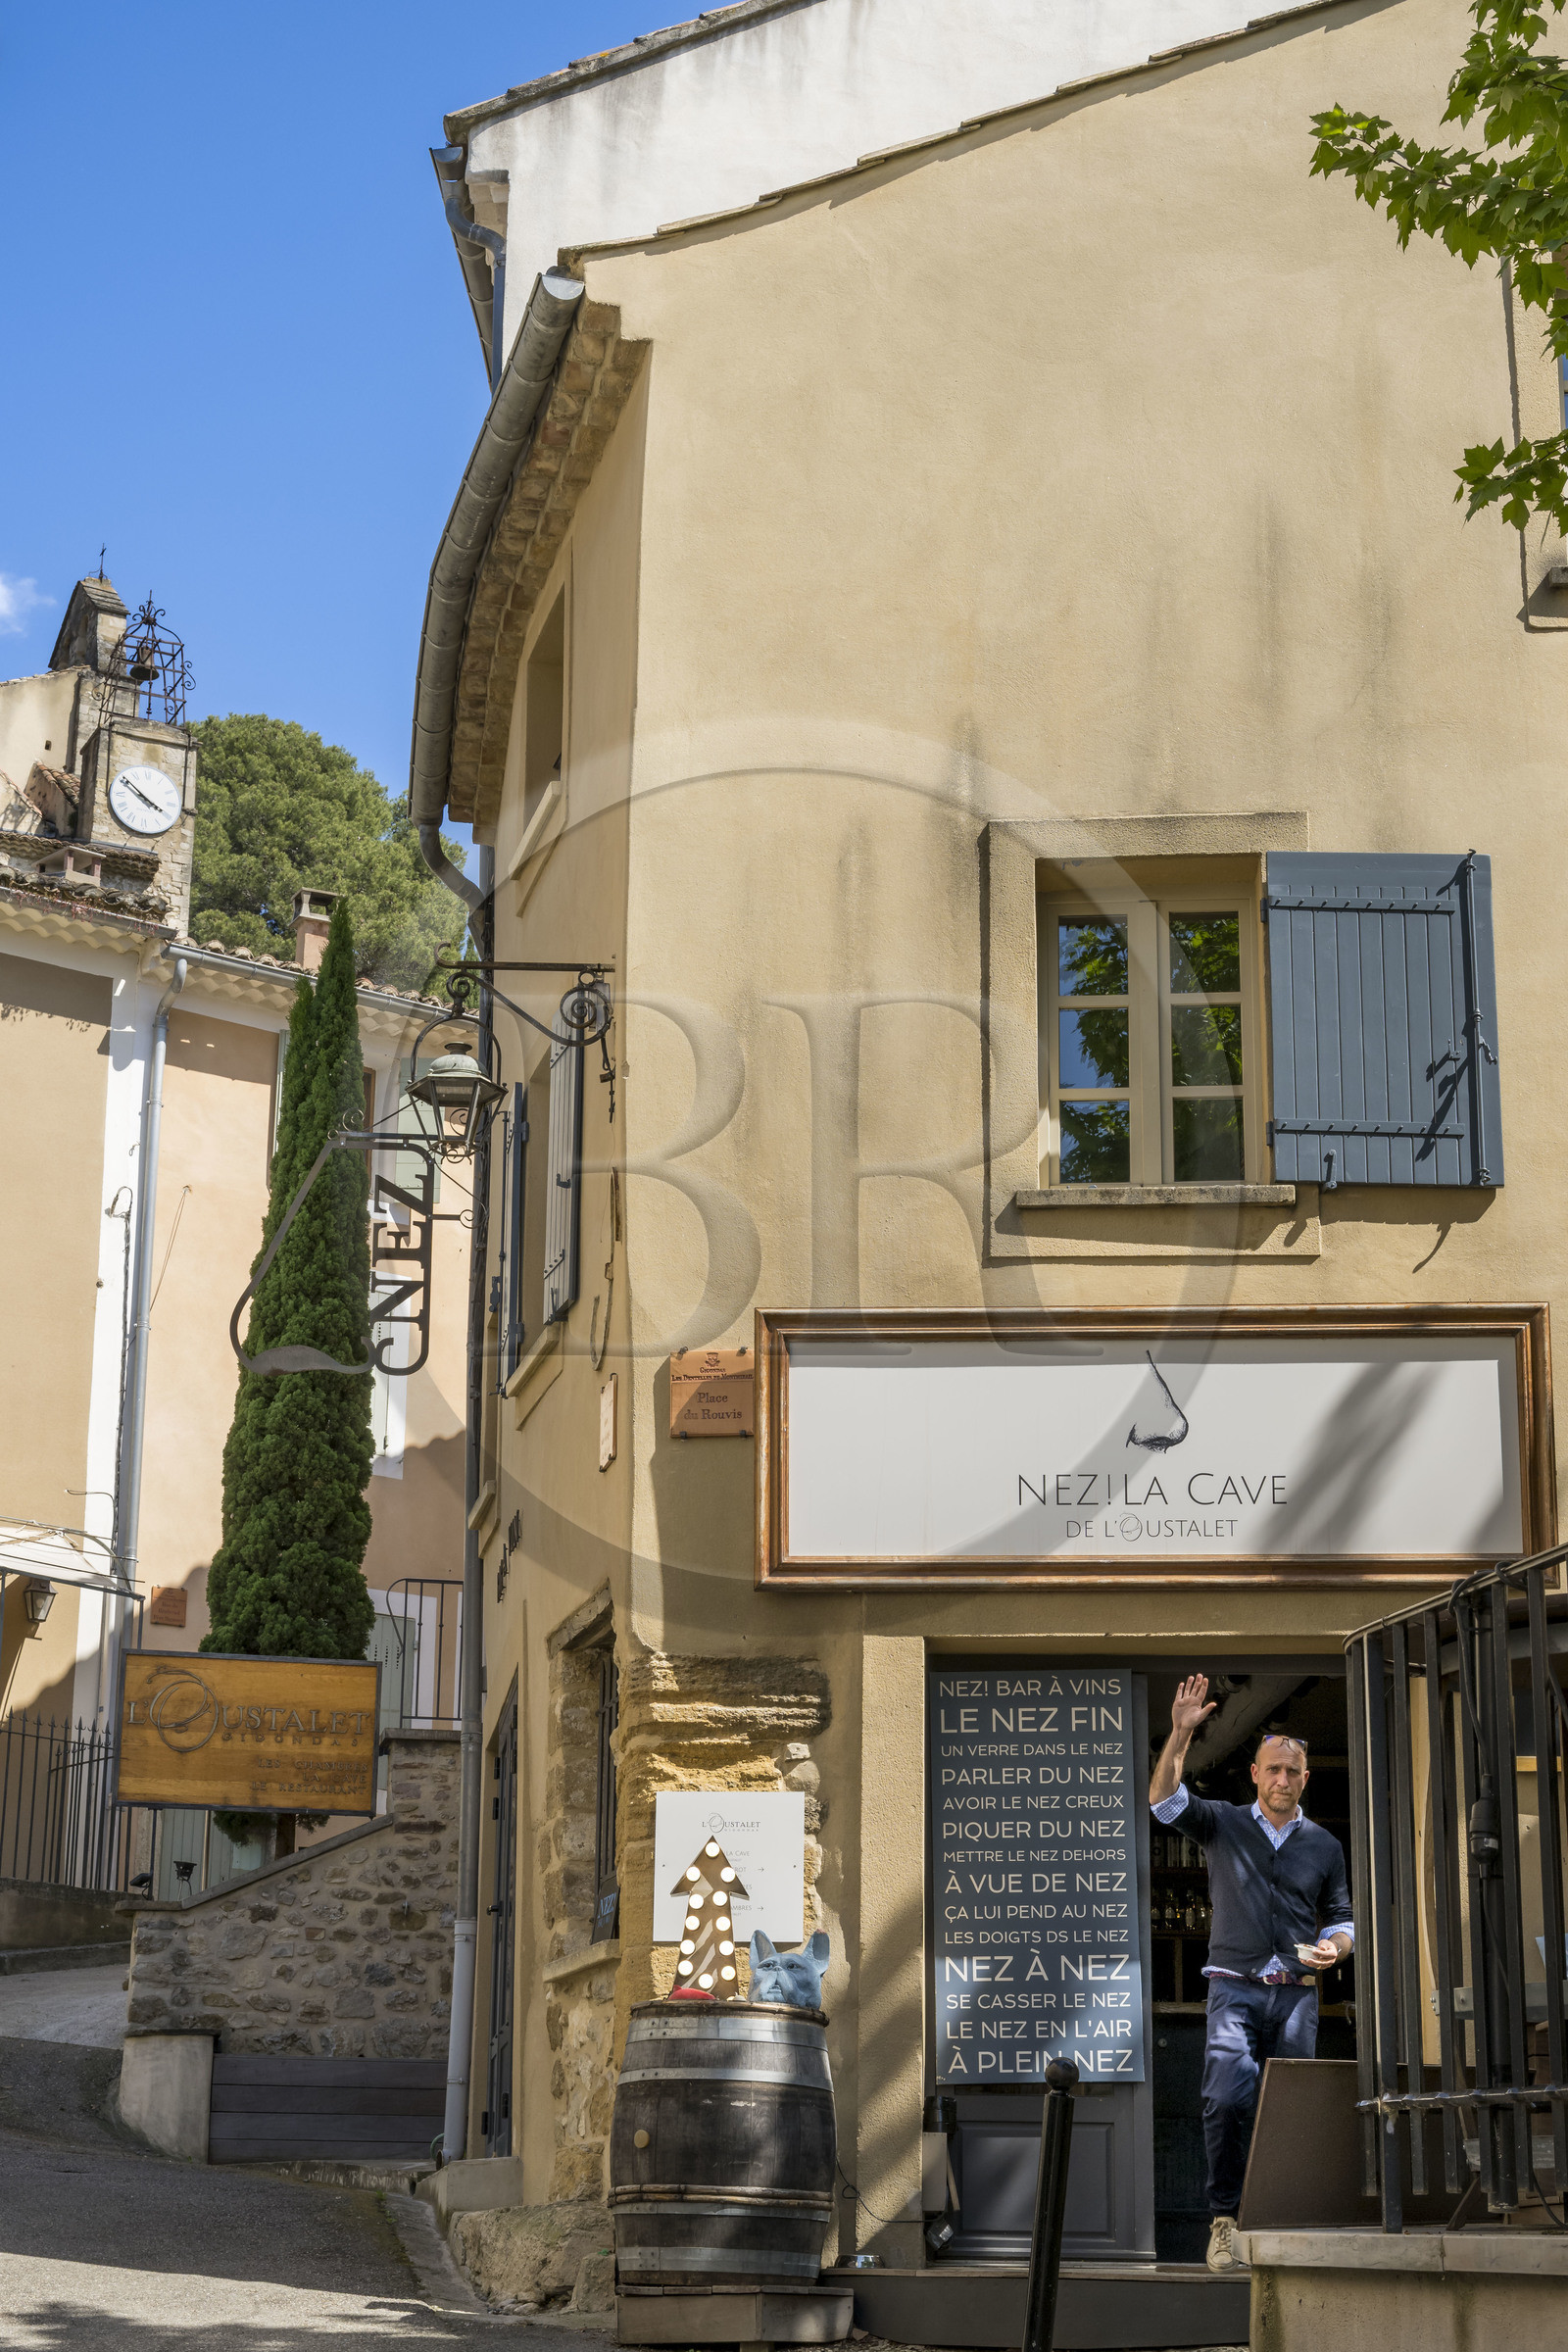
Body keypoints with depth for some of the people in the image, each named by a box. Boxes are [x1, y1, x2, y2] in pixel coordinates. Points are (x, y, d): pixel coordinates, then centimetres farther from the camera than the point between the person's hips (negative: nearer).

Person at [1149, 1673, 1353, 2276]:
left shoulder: (1324, 1845, 15)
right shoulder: (1222, 1825, 8)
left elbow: (1341, 1919, 20)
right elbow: (1164, 1798, -7)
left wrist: (1334, 1948, -3)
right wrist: (1181, 1733, -18)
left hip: (1297, 1993, 2)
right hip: (1235, 1986, -2)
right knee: (1228, 2098, -20)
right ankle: (1224, 2219, -11)